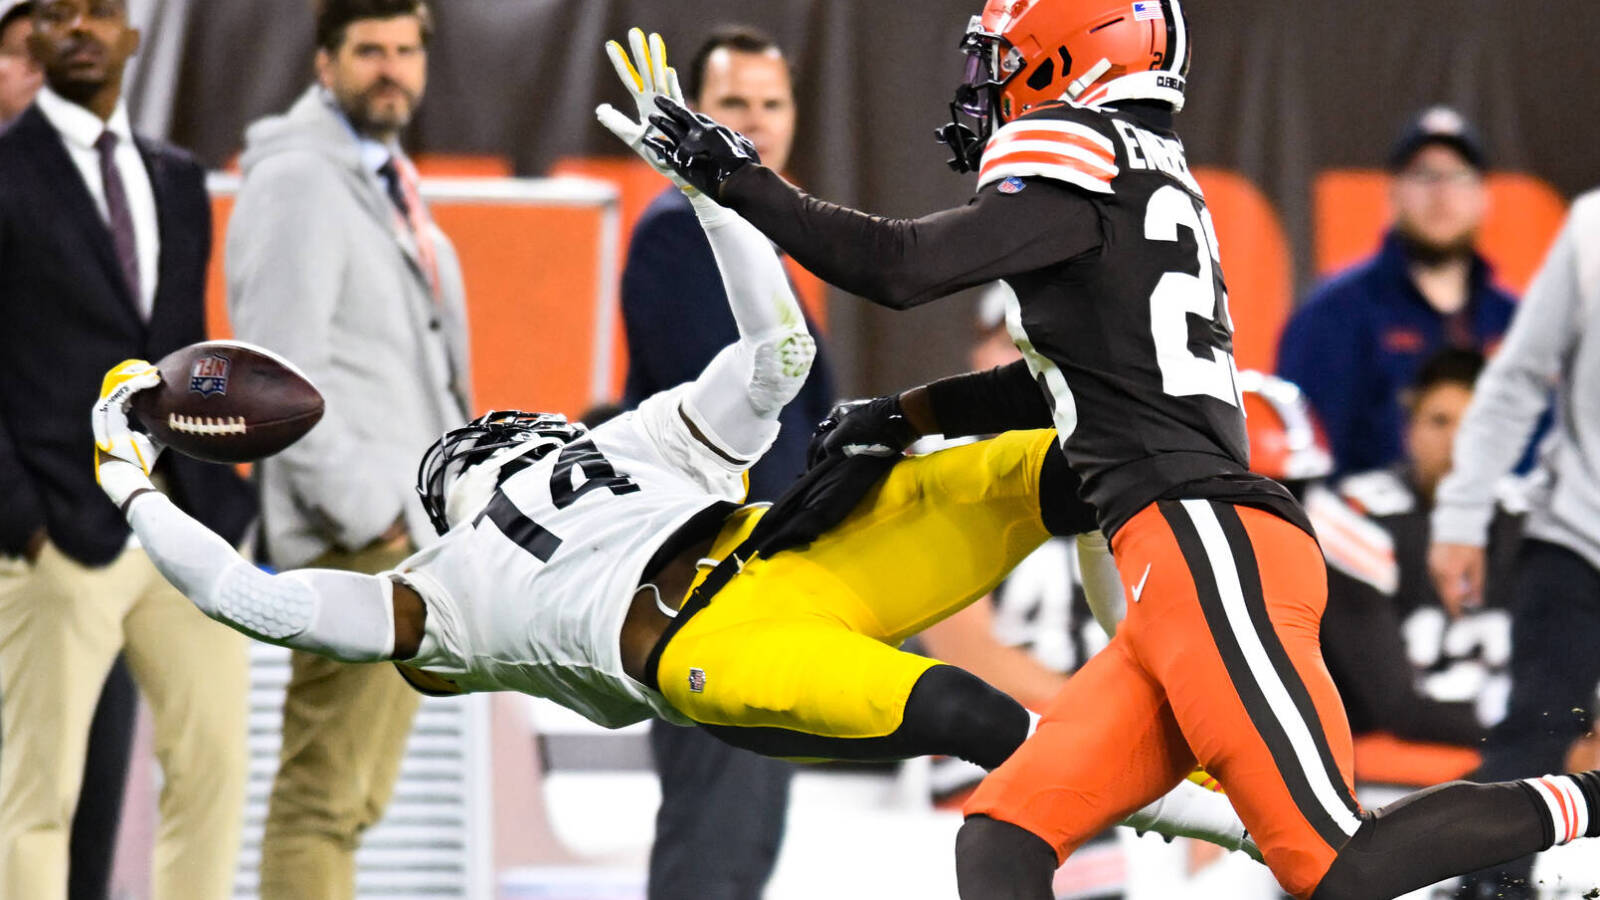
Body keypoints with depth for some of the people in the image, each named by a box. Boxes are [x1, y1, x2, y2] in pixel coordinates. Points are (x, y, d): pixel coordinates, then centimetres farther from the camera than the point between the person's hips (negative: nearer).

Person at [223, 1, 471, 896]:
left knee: (352, 797, 13)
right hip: (355, 545, -10)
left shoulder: (387, 180, 19)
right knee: (324, 798, -10)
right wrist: (365, 510, -19)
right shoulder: (299, 180, -10)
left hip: (412, 529, 10)